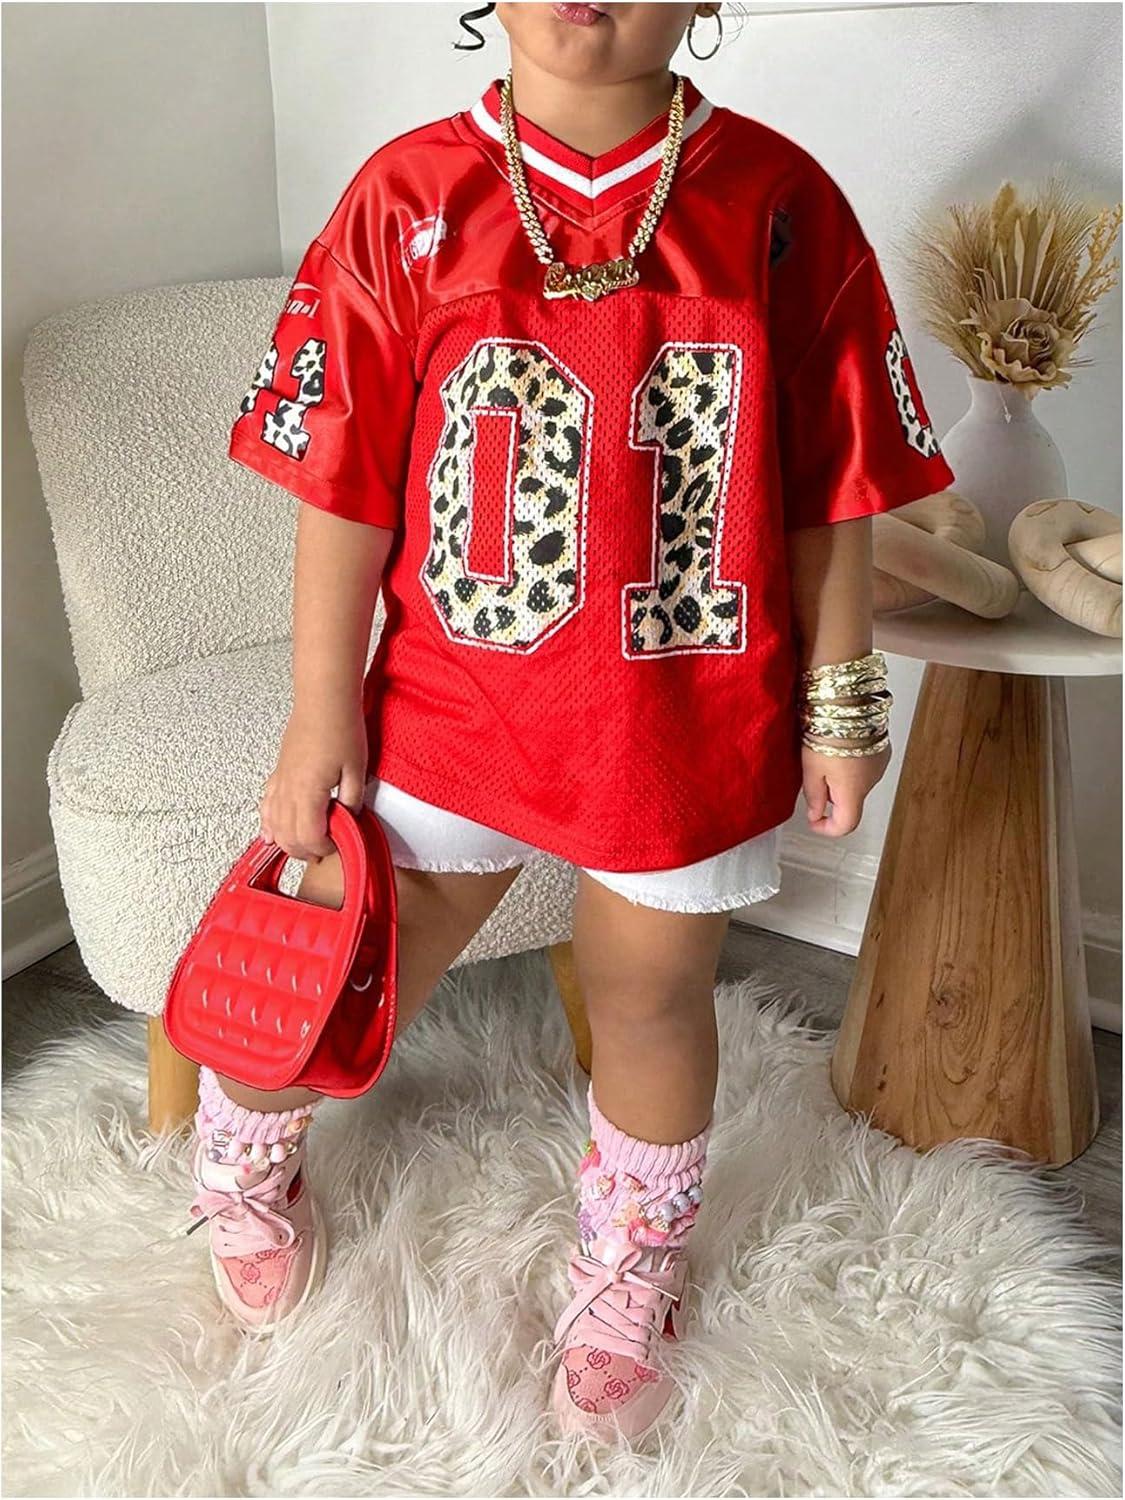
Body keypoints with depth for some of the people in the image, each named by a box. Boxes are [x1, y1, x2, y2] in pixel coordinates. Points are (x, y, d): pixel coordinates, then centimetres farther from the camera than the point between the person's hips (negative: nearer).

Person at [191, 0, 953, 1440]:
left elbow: (829, 490, 0)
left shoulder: (777, 201, -5)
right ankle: (243, 1168, 50)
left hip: (689, 717, 1)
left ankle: (628, 1272, 47)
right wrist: (322, 716, -3)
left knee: (650, 997, 16)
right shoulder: (408, 196, -6)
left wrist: (838, 700, 2)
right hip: (450, 701, 0)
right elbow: (343, 485, -5)